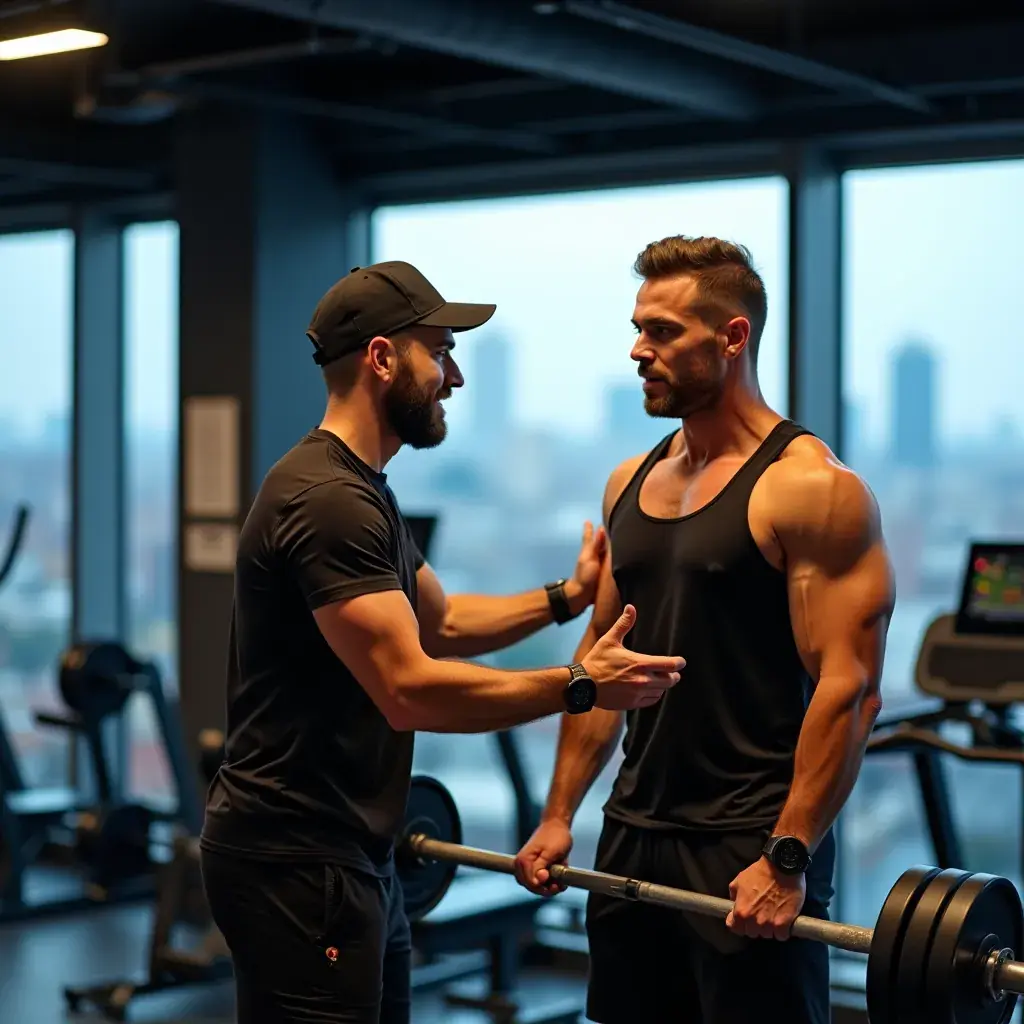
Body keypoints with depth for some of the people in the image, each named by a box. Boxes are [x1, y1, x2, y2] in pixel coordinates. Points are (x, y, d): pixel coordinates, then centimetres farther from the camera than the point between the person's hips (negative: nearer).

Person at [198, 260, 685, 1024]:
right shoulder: (329, 500, -21)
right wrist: (581, 685, -21)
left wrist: (567, 597, 14)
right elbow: (411, 690, -27)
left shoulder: (361, 490, 14)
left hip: (349, 852, 11)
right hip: (297, 860, -11)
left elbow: (440, 623, 25)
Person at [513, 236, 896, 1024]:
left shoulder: (810, 488, -13)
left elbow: (848, 688, -17)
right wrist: (559, 815, 10)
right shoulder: (631, 483, 10)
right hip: (634, 834, 7)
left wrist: (788, 858, -21)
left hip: (751, 847, -7)